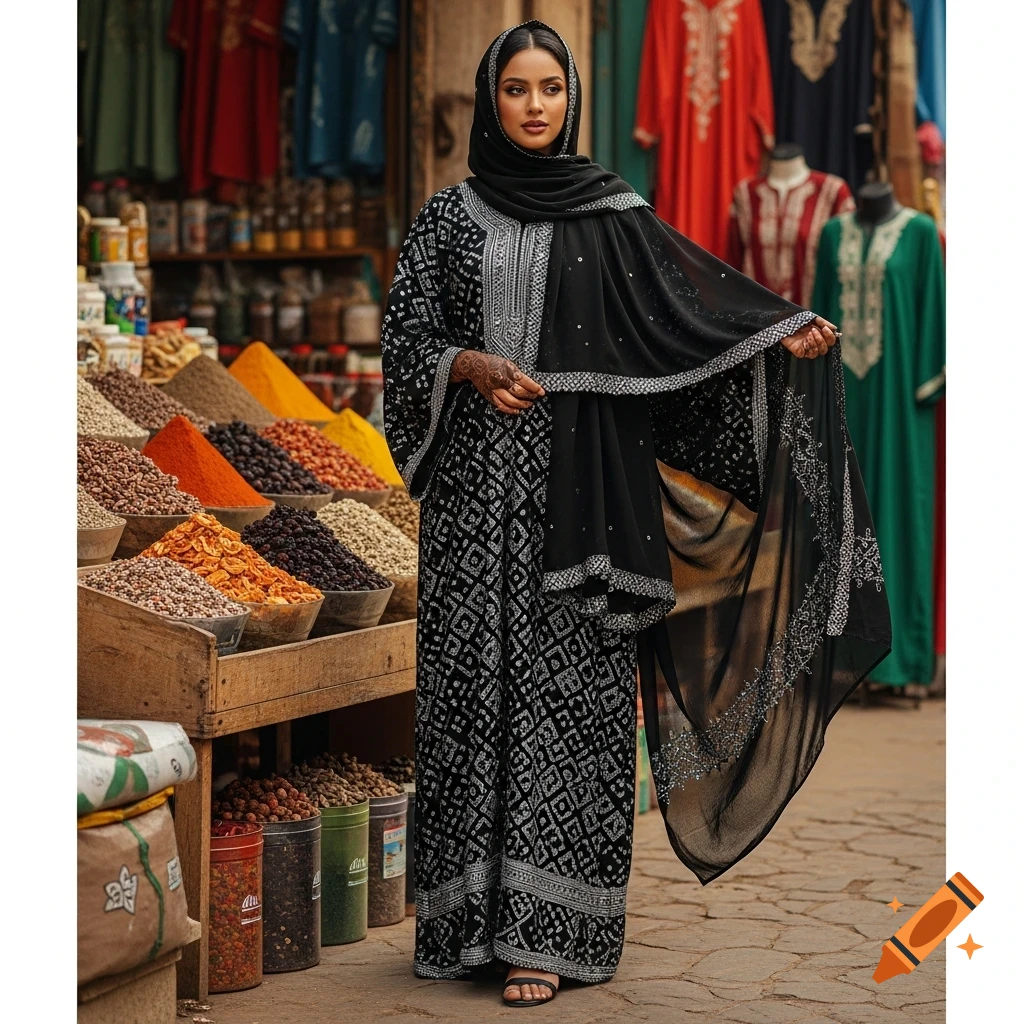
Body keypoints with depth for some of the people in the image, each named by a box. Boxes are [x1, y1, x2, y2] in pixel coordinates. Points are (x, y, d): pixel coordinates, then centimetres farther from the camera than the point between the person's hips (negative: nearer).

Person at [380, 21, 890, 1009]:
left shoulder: (614, 215, 8)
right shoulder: (447, 217, 9)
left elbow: (700, 299, -1)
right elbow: (405, 336, 3)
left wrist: (785, 335, -18)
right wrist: (472, 364, -17)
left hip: (580, 491, 0)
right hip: (478, 492, 1)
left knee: (570, 690, -3)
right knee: (477, 687, 0)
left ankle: (547, 930, 0)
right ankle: (477, 920, 9)